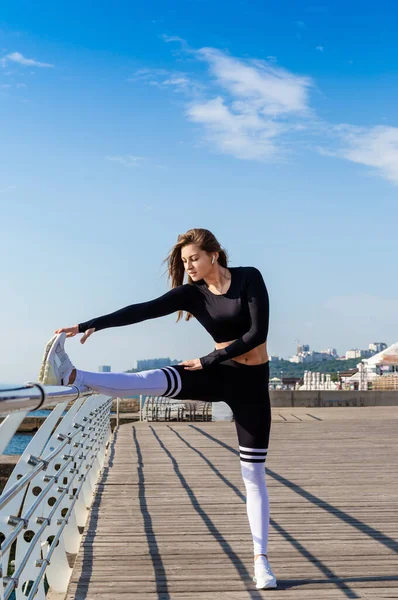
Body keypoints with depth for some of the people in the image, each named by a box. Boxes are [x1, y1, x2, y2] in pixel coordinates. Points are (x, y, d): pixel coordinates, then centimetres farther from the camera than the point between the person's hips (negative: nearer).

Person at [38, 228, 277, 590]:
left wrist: (209, 359, -17)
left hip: (251, 382, -2)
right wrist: (91, 325, -27)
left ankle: (261, 561, 9)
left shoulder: (249, 278, -11)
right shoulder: (191, 293, -3)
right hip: (218, 374, 2)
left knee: (254, 476, 1)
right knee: (156, 381, -26)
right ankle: (71, 376, -41)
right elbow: (144, 310, -15)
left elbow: (258, 334, -18)